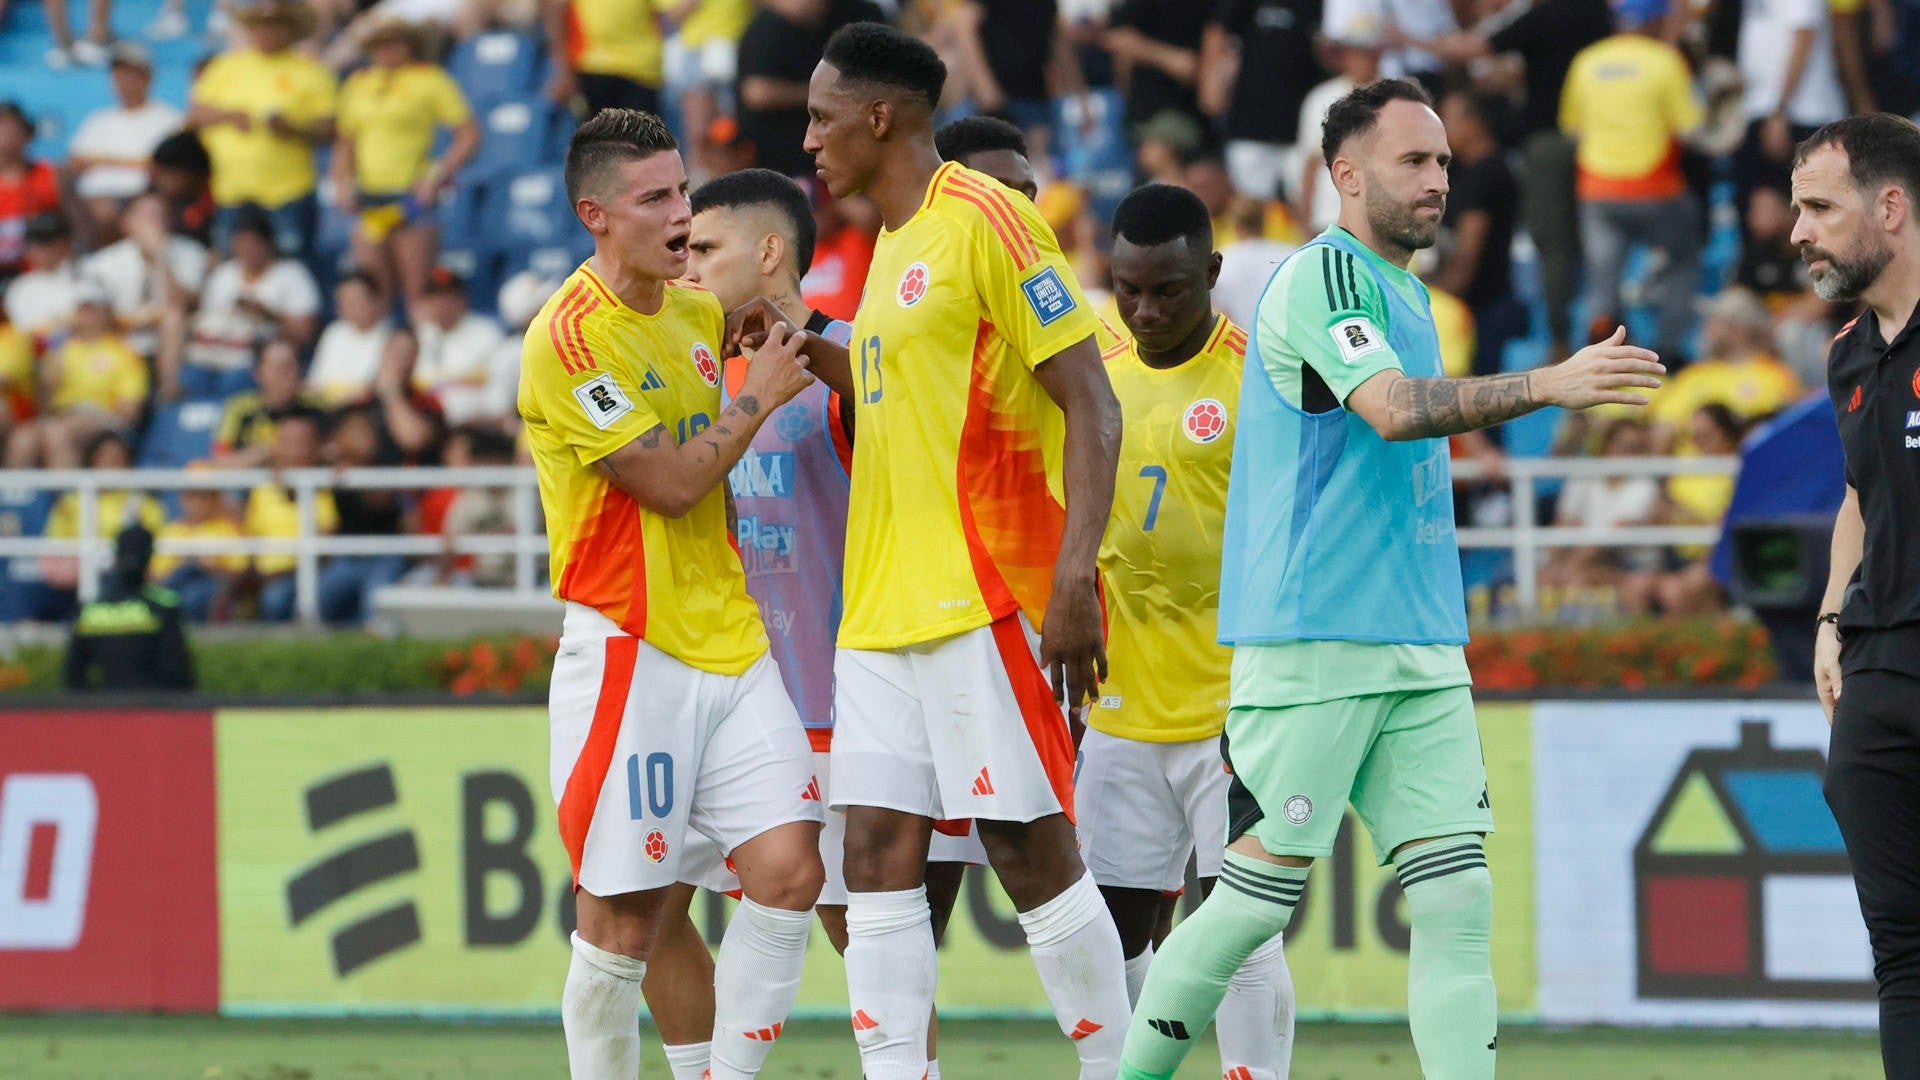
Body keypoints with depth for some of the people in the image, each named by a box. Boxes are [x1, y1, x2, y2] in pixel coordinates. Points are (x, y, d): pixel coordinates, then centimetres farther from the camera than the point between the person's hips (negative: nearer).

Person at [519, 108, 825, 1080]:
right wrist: (759, 396, -6)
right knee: (622, 917, -4)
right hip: (630, 651, -7)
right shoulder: (568, 337, -13)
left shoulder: (697, 313, 12)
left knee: (788, 867, -5)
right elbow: (669, 482, -15)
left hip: (731, 644, 7)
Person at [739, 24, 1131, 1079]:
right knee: (877, 856, 1)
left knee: (1031, 853, -5)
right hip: (883, 609, 9)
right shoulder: (894, 244, 17)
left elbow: (1091, 405, -13)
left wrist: (1075, 575, -22)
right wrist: (810, 351, 20)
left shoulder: (985, 221, -9)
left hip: (984, 597, -9)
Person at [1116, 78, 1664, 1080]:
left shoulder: (1406, 292, 19)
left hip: (1420, 652, 8)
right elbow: (1392, 407, -25)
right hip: (1312, 646, -8)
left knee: (1457, 898, -3)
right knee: (1257, 900, -4)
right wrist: (1546, 385, -34)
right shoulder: (1321, 275, -10)